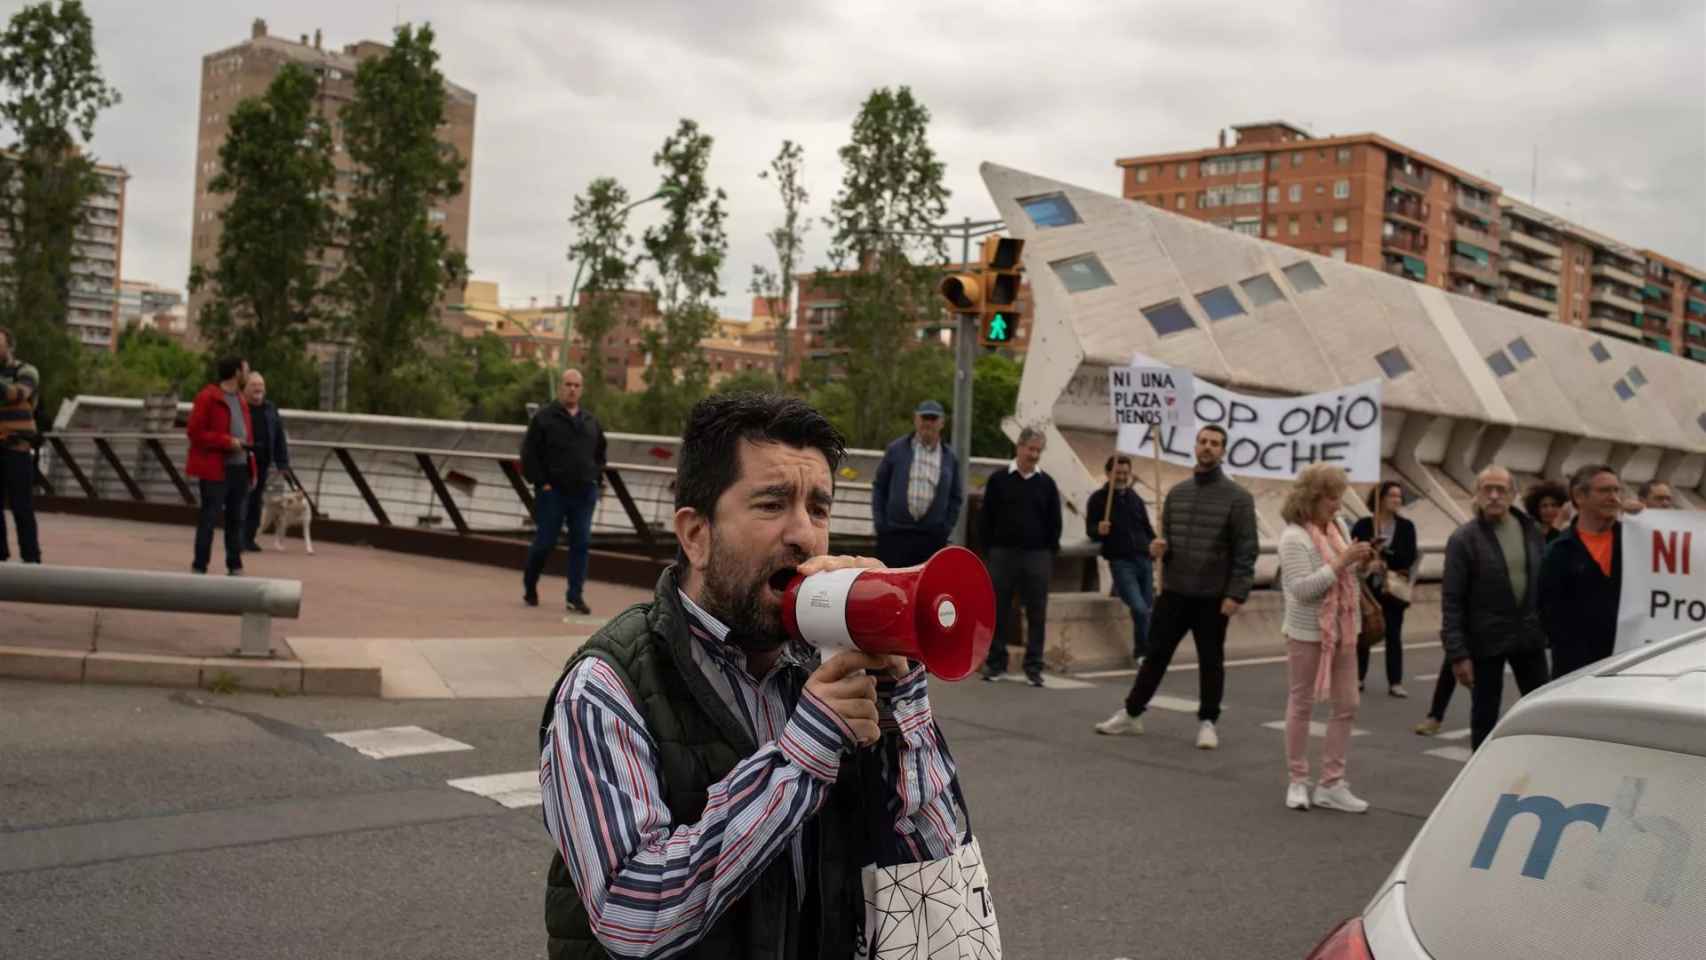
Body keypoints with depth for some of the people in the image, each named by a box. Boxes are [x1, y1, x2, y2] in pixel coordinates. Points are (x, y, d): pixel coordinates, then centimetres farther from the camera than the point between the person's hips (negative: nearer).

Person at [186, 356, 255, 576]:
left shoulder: (240, 399, 18)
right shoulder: (208, 397, -7)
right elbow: (195, 432, -12)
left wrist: (252, 467, 15)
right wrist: (227, 441, -19)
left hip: (240, 468, 7)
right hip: (216, 469, -7)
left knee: (236, 519, 10)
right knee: (209, 518, -3)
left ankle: (235, 567, 17)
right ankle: (199, 567, 3)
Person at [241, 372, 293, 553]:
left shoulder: (270, 409, 14)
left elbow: (280, 437, 14)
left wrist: (282, 462, 8)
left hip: (262, 462, 5)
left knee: (256, 501, 8)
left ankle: (249, 538, 15)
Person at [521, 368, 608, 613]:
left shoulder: (591, 422, 14)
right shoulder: (544, 417, -1)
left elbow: (600, 454, 25)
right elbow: (529, 453, -4)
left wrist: (597, 480, 11)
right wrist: (541, 483, -10)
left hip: (584, 493, 4)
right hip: (553, 492, -4)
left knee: (581, 544, -3)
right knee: (544, 543, 1)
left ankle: (575, 597, 1)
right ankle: (529, 587, 24)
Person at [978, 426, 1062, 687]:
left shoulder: (1047, 483, 6)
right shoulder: (998, 479, 1)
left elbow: (1054, 522, 10)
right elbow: (985, 518, 4)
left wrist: (1050, 552, 3)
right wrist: (991, 548, -1)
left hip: (1037, 556, 1)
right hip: (1003, 554, -1)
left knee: (1036, 613, 2)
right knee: (999, 609, 4)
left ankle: (1033, 665, 8)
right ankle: (995, 662, 13)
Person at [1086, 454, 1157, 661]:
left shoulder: (1135, 497, 16)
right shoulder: (1098, 498, 1)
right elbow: (1089, 530, -2)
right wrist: (1099, 530, -25)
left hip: (1143, 559, 6)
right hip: (1120, 562, -6)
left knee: (1149, 608, 5)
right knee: (1139, 608, -17)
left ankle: (1141, 652, 25)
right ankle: (1146, 651, -3)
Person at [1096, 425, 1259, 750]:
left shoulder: (1237, 498, -5)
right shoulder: (1177, 492, 9)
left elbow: (1246, 551, -8)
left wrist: (1236, 594, -16)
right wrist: (1159, 547, -6)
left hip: (1212, 596, -4)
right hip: (1173, 591, 4)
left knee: (1211, 661, 7)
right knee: (1155, 654, 9)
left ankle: (1207, 722, 19)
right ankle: (1131, 713, 19)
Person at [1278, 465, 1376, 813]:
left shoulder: (1337, 527, 7)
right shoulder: (1295, 537, -15)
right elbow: (1302, 588, -23)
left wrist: (1360, 563, -1)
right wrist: (1341, 563, -24)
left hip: (1342, 631, 7)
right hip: (1307, 633, -7)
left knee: (1347, 705, 5)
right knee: (1302, 704, 5)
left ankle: (1332, 783, 13)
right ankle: (1298, 781, 17)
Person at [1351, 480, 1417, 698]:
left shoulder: (1406, 526, 2)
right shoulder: (1363, 525, -2)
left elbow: (1409, 557, -7)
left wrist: (1384, 554, -18)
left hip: (1393, 590, 1)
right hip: (1367, 588, 0)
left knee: (1394, 636, 2)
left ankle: (1395, 682, 5)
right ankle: (1358, 677, 19)